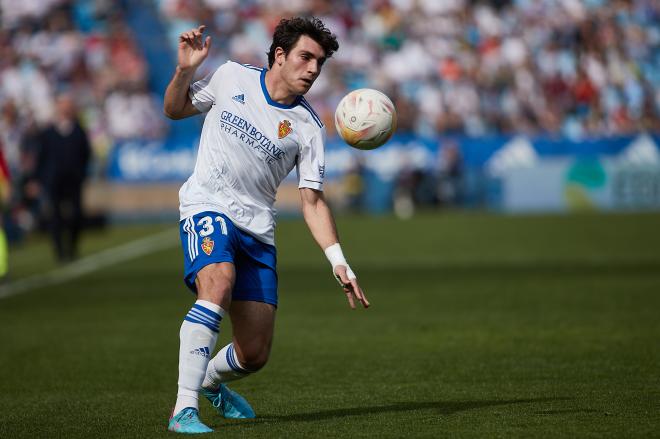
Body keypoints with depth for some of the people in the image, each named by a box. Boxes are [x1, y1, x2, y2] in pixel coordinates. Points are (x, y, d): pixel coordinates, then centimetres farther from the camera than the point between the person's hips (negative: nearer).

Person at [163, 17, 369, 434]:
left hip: (257, 228, 3)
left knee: (254, 355, 0)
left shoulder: (308, 127, -1)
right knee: (218, 283, -35)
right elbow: (175, 109, 13)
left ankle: (211, 380, 38)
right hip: (207, 207, -3)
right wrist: (185, 70, -7)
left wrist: (339, 263, -11)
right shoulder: (231, 77, 0)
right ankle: (184, 410, -34)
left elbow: (312, 201, -1)